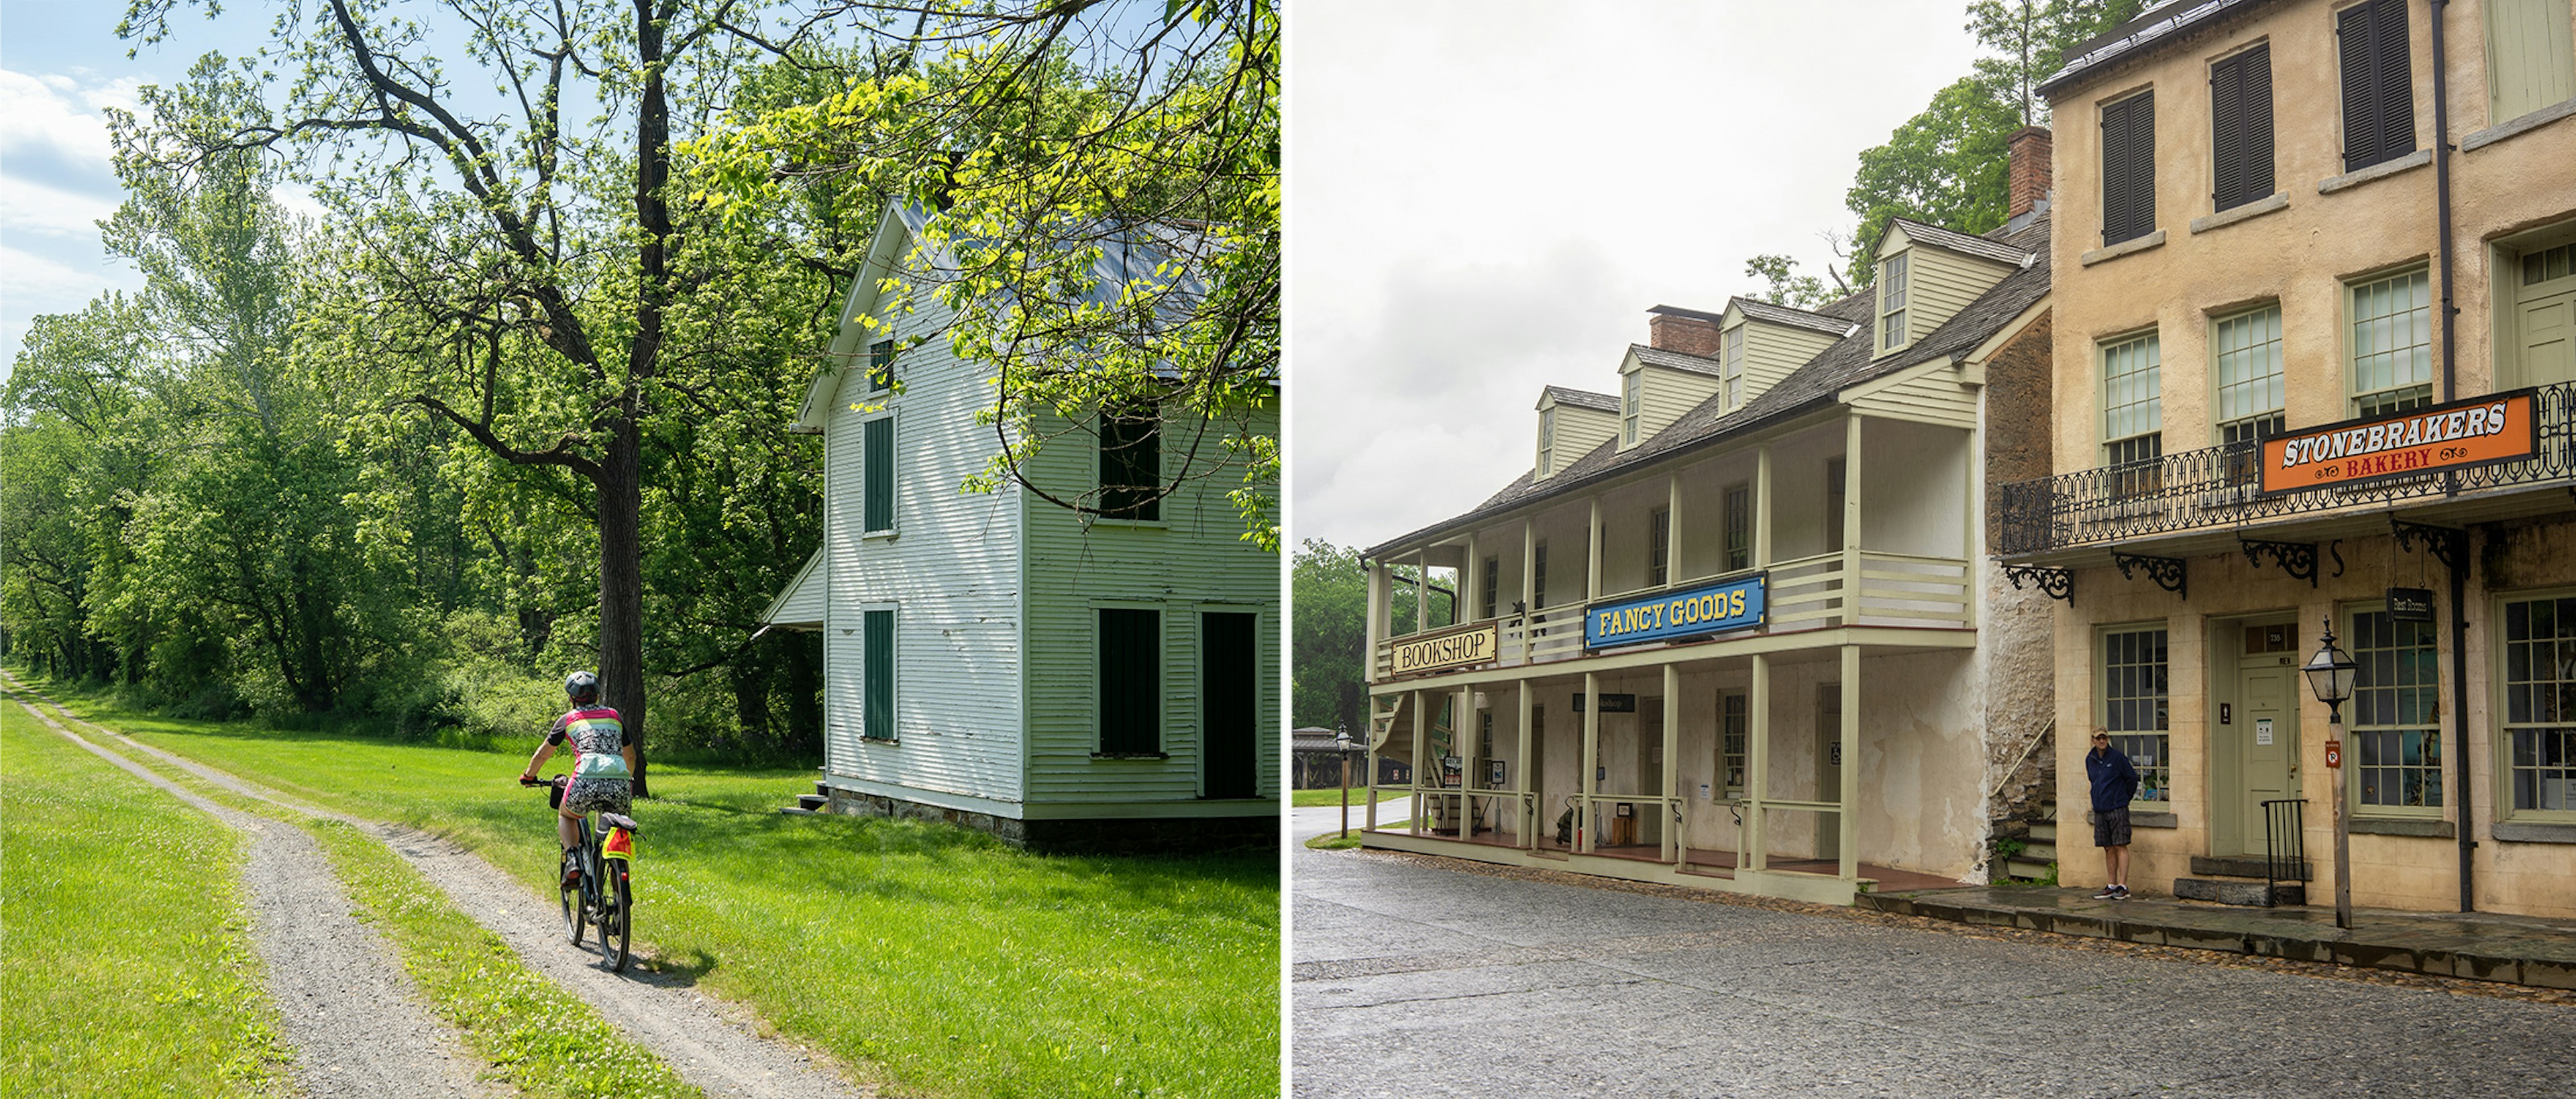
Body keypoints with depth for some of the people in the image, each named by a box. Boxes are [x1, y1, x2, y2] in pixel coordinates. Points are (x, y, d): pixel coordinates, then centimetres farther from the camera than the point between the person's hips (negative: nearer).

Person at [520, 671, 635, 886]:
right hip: (618, 785, 2)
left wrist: (528, 775, 47)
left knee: (566, 816, 30)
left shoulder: (568, 719, 17)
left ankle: (572, 858, 5)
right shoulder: (614, 716, 24)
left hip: (586, 784, -2)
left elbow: (543, 754, 28)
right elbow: (630, 756, 35)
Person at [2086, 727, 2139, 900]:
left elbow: (2132, 778, 0)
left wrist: (2125, 798, 8)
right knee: (2108, 849, 8)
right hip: (2100, 811, 5)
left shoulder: (2117, 758, -6)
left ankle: (2123, 886, -6)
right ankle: (2112, 886, 12)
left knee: (2120, 847, -6)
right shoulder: (2090, 760, 10)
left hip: (2118, 809, -5)